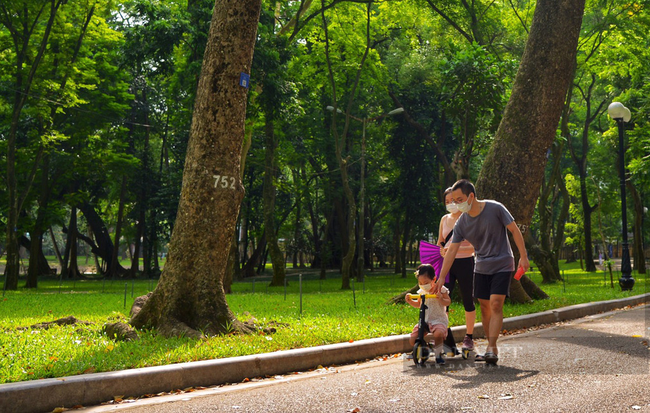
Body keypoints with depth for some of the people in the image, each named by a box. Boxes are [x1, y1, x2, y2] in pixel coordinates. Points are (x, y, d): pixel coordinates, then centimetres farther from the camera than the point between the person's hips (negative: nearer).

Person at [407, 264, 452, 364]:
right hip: (424, 320, 5)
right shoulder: (421, 291, 9)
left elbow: (448, 302, -6)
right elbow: (418, 304, 23)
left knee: (438, 334, -38)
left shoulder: (440, 289, -5)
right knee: (412, 340, -10)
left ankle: (438, 355, -12)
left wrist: (441, 299, -26)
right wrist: (410, 301, 4)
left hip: (439, 319, -5)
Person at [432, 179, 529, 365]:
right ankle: (492, 348, 14)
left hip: (502, 265, -4)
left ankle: (491, 348, -18)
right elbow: (451, 250, -4)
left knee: (495, 305, -16)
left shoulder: (495, 208, -13)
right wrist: (441, 278, -9)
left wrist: (523, 257, -10)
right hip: (481, 268, 4)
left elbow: (515, 230, -6)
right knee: (485, 308, 4)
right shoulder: (461, 223, -3)